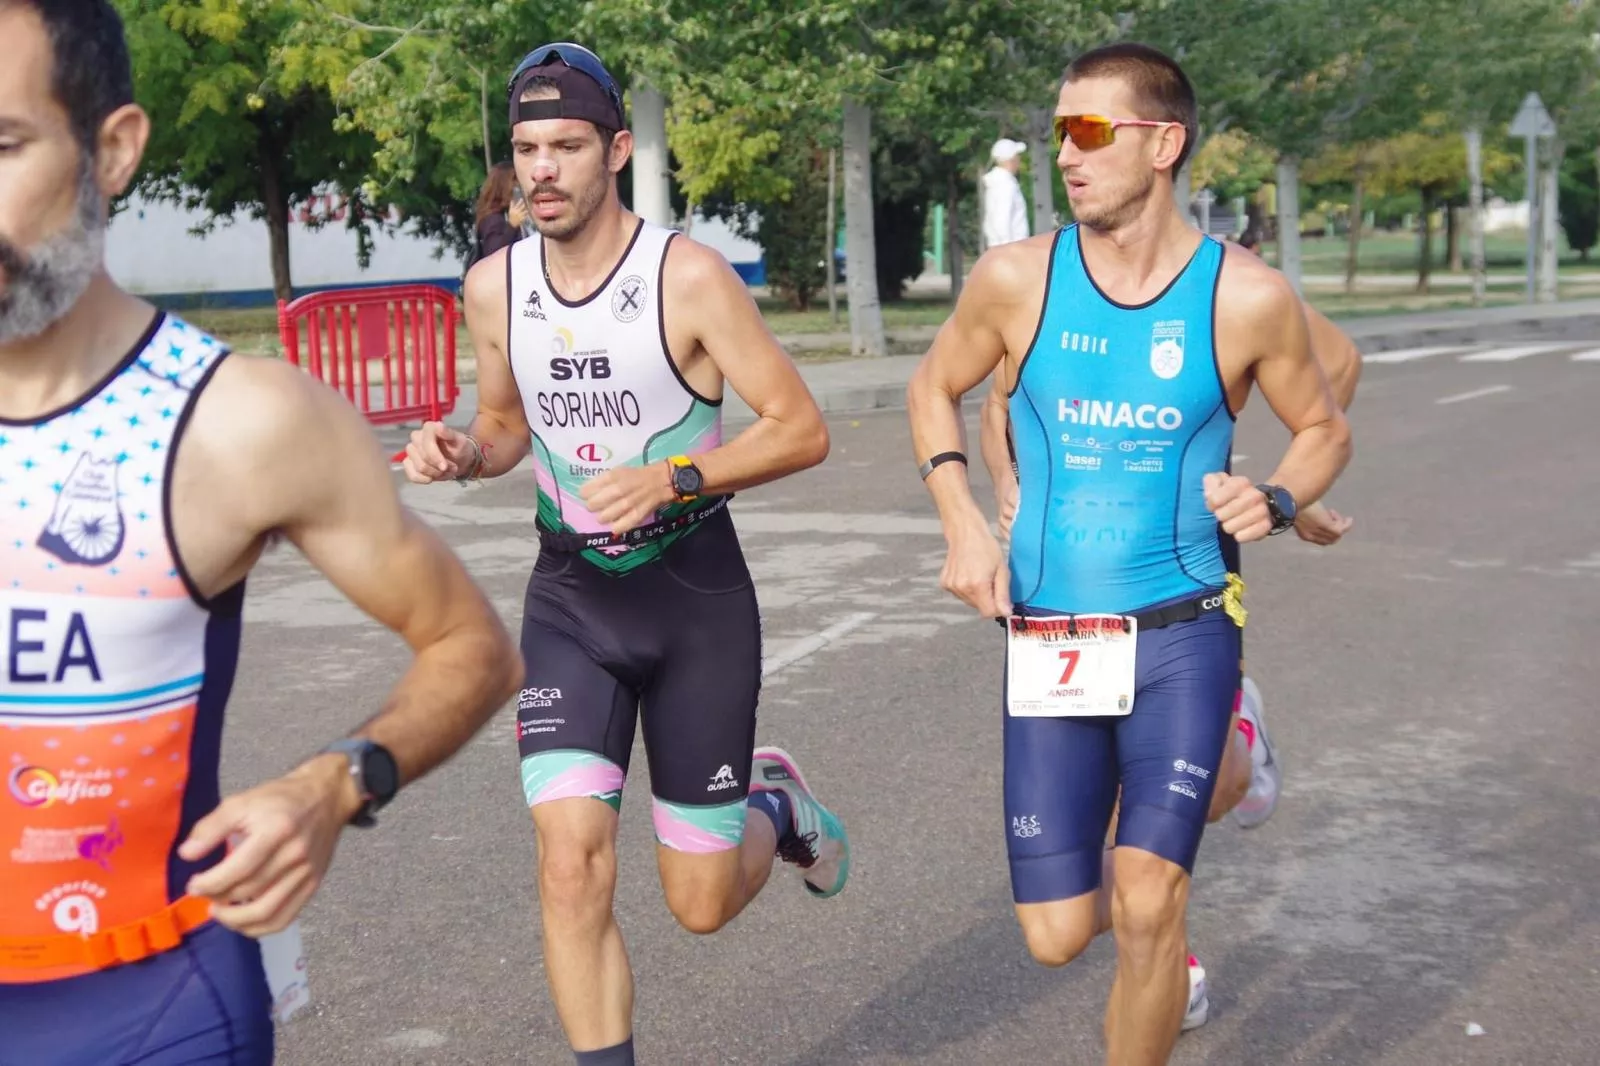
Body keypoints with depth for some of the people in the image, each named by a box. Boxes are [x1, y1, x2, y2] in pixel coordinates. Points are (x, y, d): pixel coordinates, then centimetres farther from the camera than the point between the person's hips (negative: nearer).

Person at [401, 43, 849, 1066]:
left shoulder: (688, 275, -14)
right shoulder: (494, 286, 0)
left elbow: (803, 430, -12)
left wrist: (671, 478, -25)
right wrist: (462, 452, -6)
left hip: (696, 596, -3)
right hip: (571, 597, 3)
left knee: (703, 903, 5)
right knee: (571, 865, -14)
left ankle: (774, 804, 40)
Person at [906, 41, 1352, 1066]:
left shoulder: (1246, 296, -8)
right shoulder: (1017, 277, -5)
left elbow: (1325, 429, 8)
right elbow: (934, 388, 13)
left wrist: (1277, 501, -13)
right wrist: (962, 520, -2)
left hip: (1183, 636, -2)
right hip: (1047, 643, 2)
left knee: (1147, 905, -13)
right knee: (1057, 935, 4)